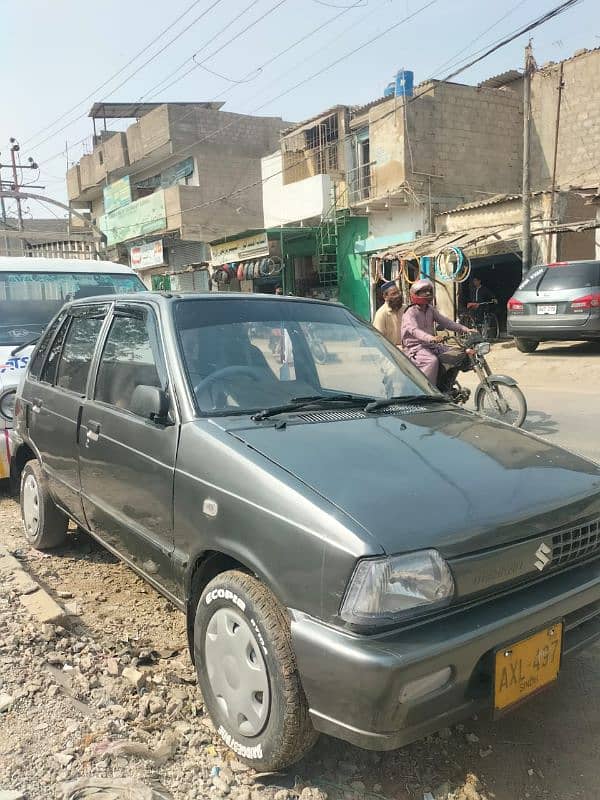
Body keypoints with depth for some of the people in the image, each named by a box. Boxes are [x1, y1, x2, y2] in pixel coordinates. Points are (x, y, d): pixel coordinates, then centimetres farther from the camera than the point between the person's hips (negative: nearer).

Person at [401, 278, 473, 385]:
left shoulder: (431, 309, 15)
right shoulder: (410, 312, -12)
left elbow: (444, 321, 11)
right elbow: (414, 330, -29)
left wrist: (464, 329, -2)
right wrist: (429, 338, -48)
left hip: (431, 345, 8)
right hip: (415, 347, -8)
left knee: (458, 355, -2)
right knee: (432, 361, -36)